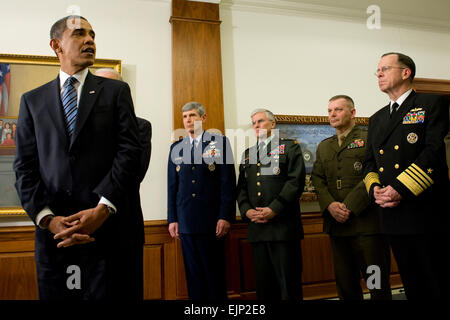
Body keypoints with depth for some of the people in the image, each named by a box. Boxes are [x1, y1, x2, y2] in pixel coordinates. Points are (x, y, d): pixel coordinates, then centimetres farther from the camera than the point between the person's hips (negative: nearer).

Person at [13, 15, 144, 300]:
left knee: (115, 292, 5)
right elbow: (25, 166, 7)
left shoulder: (117, 91, 8)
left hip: (112, 226, -1)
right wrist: (47, 218, -8)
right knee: (55, 293, 11)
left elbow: (130, 149, -3)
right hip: (55, 232, 2)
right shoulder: (33, 101, 13)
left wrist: (103, 208, -14)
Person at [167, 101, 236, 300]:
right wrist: (172, 219, 6)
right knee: (193, 273, 10)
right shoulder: (176, 148, 12)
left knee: (214, 272, 6)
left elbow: (228, 182, -4)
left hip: (212, 220, -3)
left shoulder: (220, 142, 1)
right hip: (186, 222, 3)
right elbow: (172, 186, 11)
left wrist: (226, 216, -10)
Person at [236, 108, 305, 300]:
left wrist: (274, 209, -15)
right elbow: (241, 187, 15)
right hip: (257, 228, 5)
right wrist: (247, 211, -3)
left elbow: (296, 181, -7)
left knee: (289, 283, -1)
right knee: (263, 284, 11)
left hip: (283, 225, -5)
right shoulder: (247, 154, 20)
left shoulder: (290, 147, 5)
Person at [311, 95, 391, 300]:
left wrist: (350, 207, -17)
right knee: (345, 284, 11)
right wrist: (330, 205, -7)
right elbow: (317, 180, 11)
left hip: (366, 222, -5)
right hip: (336, 224, 5)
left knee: (378, 284, 2)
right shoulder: (323, 147, 19)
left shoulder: (368, 138, 1)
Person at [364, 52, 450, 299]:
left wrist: (400, 189, -20)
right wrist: (374, 188, -4)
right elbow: (369, 162, 16)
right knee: (413, 286, 14)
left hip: (427, 213, -5)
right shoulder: (376, 119, 19)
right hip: (393, 216, 6)